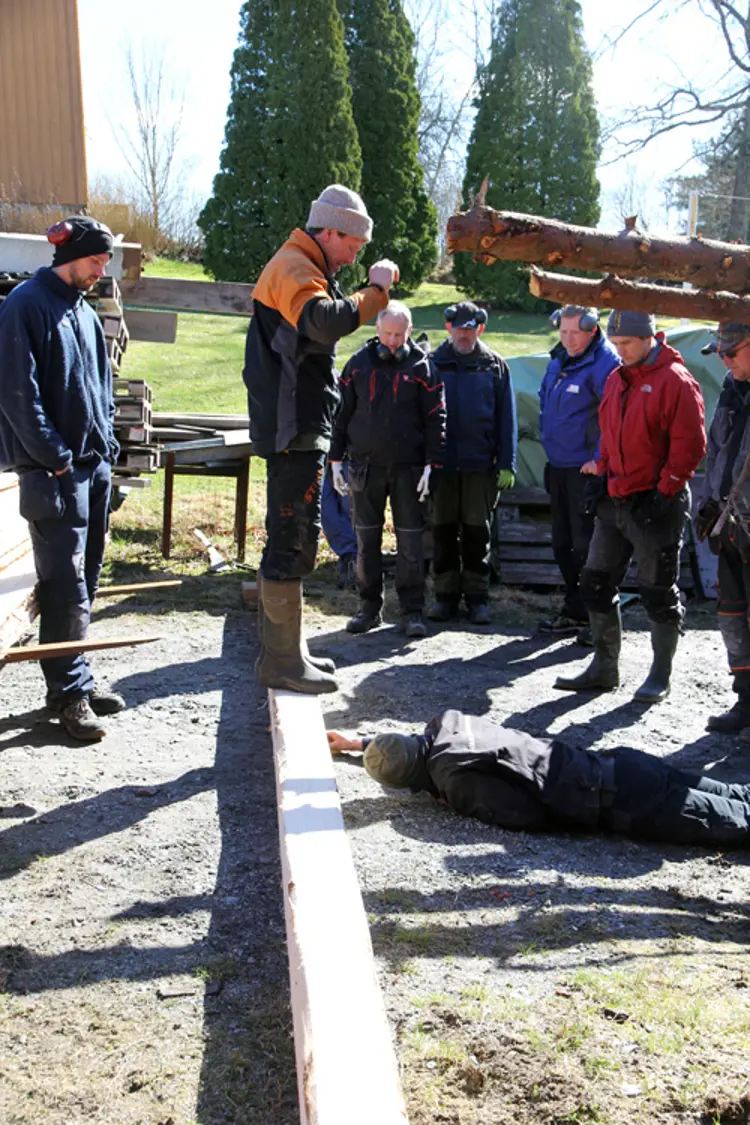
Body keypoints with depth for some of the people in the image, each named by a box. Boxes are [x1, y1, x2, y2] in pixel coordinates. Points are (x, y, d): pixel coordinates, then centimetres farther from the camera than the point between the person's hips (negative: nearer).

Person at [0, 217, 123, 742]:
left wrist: (107, 443, 11)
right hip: (54, 471, -8)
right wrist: (54, 456, -14)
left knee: (85, 578, 12)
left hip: (95, 464, 8)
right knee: (65, 583, -6)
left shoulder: (85, 312, 16)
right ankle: (69, 692, 1)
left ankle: (77, 679, 21)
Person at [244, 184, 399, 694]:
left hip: (299, 428, 11)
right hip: (294, 430, -11)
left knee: (290, 538, 17)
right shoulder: (293, 269, -14)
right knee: (294, 541, -8)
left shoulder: (303, 269, 22)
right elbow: (325, 322, -34)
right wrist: (376, 289, -24)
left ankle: (284, 648, 28)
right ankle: (283, 660, -1)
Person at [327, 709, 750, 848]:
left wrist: (457, 803, -6)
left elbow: (529, 816, -18)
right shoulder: (446, 724, 7)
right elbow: (411, 744, 31)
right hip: (617, 765, 8)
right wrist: (358, 742, 38)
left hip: (618, 802, -8)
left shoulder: (457, 780, -19)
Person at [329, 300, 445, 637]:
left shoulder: (421, 366, 0)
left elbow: (435, 418, -1)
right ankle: (369, 607, 18)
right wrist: (336, 459, 5)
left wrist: (431, 464, -8)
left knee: (410, 541, 1)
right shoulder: (359, 363, 5)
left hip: (408, 467, -2)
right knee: (366, 539, 7)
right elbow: (343, 413, 9)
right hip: (365, 466, 2)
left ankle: (413, 610, 10)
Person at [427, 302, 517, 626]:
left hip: (480, 465, -1)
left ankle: (477, 597, 15)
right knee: (443, 530, 6)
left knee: (477, 532, 5)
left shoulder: (494, 366, 5)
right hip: (441, 463, 1)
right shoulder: (433, 364, 5)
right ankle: (445, 594, 17)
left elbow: (506, 417, 4)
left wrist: (506, 464, -2)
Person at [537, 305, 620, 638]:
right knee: (562, 543, 15)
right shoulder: (558, 359, 11)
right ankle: (575, 612, 27)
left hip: (587, 470, -9)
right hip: (558, 466, 9)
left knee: (587, 545, -5)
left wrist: (600, 459, -20)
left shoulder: (604, 364, -16)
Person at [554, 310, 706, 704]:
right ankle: (604, 667, 21)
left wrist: (665, 492, -17)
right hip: (615, 501, 8)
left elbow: (689, 445, -15)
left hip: (654, 505, -8)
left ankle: (660, 676, 16)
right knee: (596, 583, 9)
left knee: (658, 592, 3)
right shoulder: (616, 380, 12)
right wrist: (601, 476, 13)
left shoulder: (675, 381, -12)